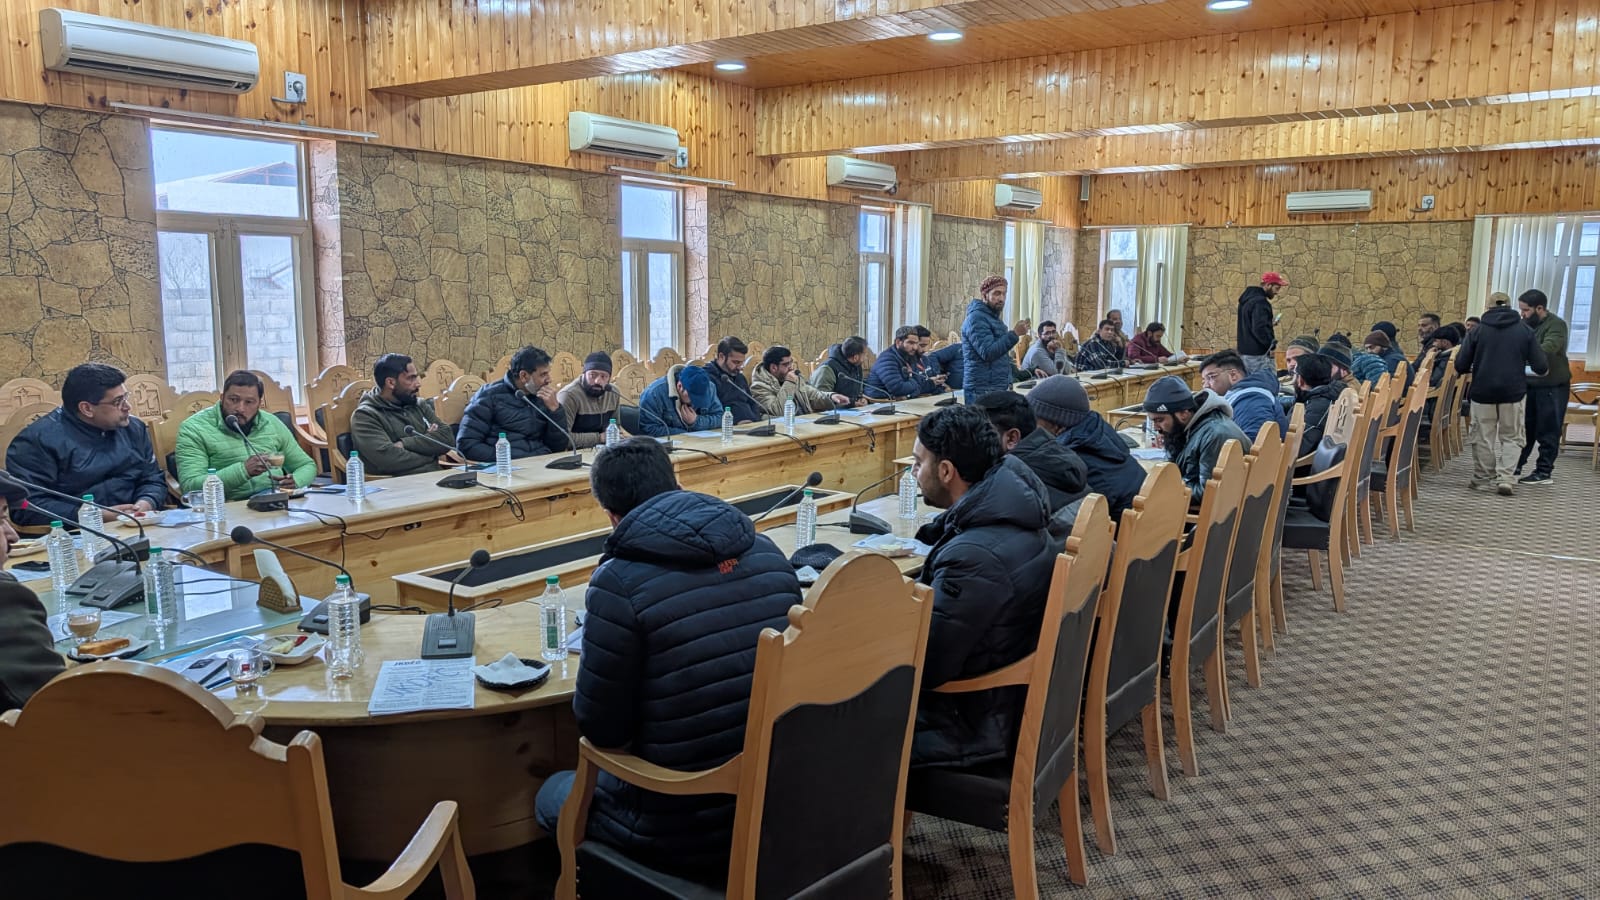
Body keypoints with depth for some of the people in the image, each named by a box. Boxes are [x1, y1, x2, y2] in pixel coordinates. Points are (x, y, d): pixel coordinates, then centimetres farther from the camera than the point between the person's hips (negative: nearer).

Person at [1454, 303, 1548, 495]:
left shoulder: (1478, 330, 0)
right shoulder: (1525, 330, 1)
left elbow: (1460, 366, -2)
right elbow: (1541, 367, -2)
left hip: (1482, 391, 0)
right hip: (1513, 392, 0)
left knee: (1483, 437, 11)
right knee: (1511, 437, 10)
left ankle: (1482, 478, 17)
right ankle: (1505, 478, -2)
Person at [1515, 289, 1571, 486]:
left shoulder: (1556, 325, -15)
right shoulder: (1526, 324, 8)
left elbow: (1547, 349, -31)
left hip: (1552, 386, -7)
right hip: (1531, 383, 7)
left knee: (1548, 431, -1)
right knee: (1526, 428, 14)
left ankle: (1544, 472, 6)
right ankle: (1515, 466, 22)